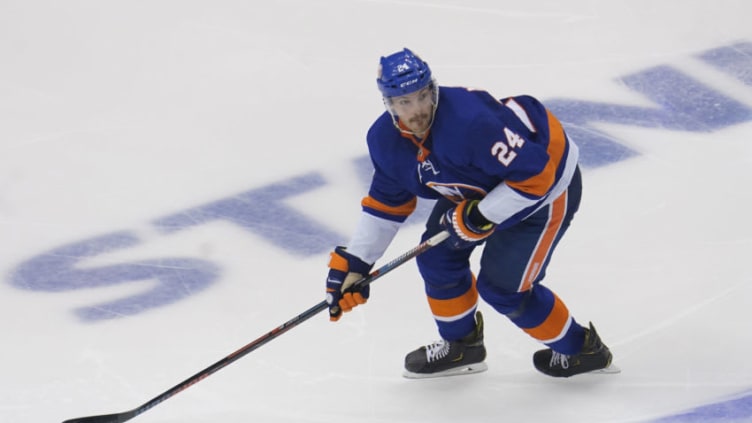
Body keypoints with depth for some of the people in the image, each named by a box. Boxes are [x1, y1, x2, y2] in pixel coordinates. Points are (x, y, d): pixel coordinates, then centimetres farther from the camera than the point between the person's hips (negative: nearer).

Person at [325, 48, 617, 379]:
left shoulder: (470, 122, -39)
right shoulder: (385, 140, -13)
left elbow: (535, 172, -35)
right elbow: (386, 203, 2)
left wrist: (481, 218, -30)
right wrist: (352, 264, -1)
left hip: (548, 180, -8)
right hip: (482, 186, 8)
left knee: (501, 286, -8)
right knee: (438, 254, 4)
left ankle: (582, 349, 13)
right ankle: (461, 344, 28)